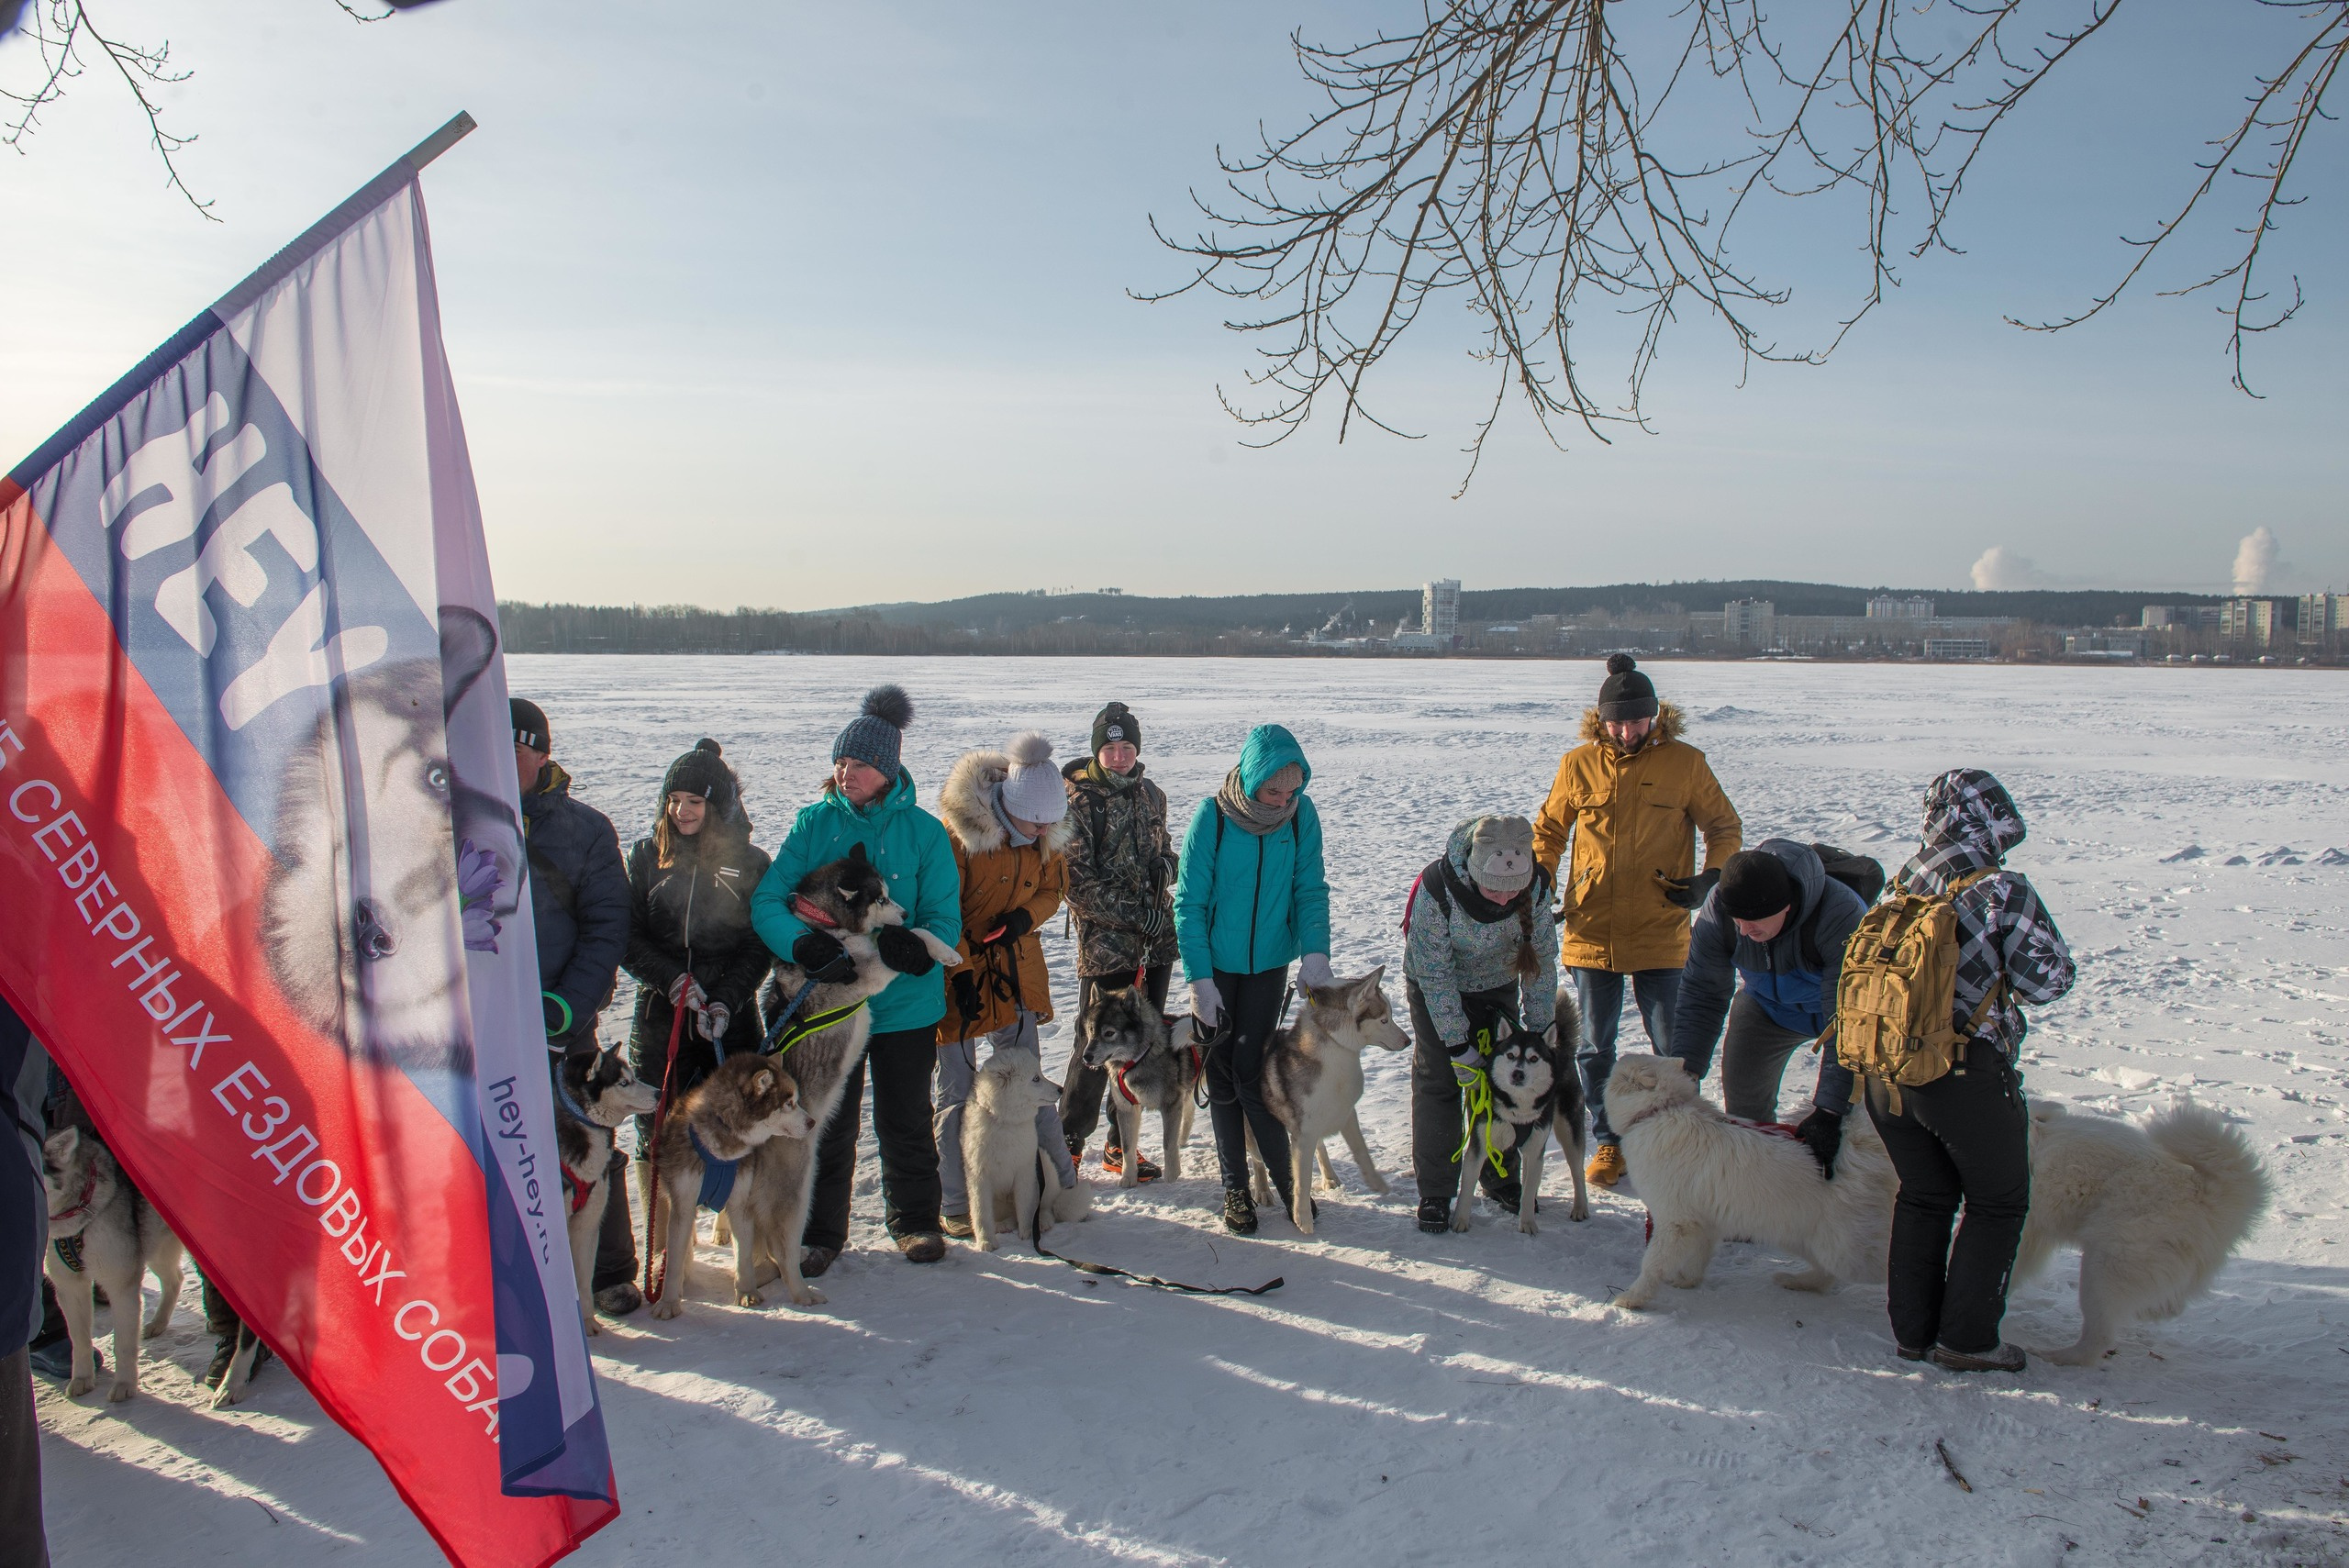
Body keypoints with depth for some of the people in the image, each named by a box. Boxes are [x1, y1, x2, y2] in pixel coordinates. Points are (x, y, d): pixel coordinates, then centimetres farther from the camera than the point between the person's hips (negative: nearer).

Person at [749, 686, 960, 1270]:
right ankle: (820, 1232, 24)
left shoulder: (923, 831, -4)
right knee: (828, 1120, 9)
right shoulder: (814, 823, -1)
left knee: (906, 1118, 12)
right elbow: (767, 899, -8)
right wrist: (799, 941, -28)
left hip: (906, 999, -1)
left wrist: (918, 946, -28)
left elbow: (945, 915, -6)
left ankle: (914, 1218, 31)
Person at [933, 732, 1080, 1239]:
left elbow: (1053, 889, 10)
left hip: (1017, 972, 5)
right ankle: (955, 1206, 11)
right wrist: (961, 971, -17)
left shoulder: (1048, 836, -4)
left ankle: (1060, 1183, 22)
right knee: (958, 1092, 2)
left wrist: (1024, 918, -10)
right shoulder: (960, 831, -21)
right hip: (960, 974, -5)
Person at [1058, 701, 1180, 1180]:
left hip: (1156, 940, 6)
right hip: (1105, 940, -6)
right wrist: (1137, 914, -17)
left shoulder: (1151, 794, 11)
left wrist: (1165, 866, 0)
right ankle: (1068, 1141, 13)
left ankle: (1121, 1144, 21)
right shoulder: (1077, 800, -8)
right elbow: (1077, 880, -13)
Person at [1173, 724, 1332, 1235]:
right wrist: (1199, 979, -15)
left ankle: (1286, 1178, 14)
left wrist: (1315, 950, -19)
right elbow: (1189, 902, -12)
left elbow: (1310, 889, -3)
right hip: (1216, 963, -1)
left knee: (1250, 1072, -2)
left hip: (1270, 963, 1)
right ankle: (1235, 1187, 19)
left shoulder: (1301, 814, -11)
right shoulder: (1213, 815, -17)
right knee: (1222, 1076, 6)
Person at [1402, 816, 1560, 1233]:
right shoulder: (1438, 887, -37)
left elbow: (1542, 959, -12)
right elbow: (1434, 974, -28)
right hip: (1435, 985, -3)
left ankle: (1500, 1178, 23)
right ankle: (1434, 1193, 4)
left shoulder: (1535, 886, -27)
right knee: (1438, 1081, -5)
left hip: (1497, 984, 3)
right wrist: (1458, 1045, -26)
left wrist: (1538, 1030, -11)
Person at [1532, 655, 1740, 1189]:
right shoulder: (1578, 764, 1)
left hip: (1660, 933, -2)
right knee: (1595, 1048, 11)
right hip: (1590, 931, 2)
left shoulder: (1684, 763, -3)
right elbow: (1549, 830, 15)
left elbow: (1725, 825, 7)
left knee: (1673, 1048, 6)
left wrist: (1710, 876, -11)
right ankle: (1607, 1142, 26)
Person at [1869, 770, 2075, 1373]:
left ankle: (1912, 1329, 25)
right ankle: (1967, 1338, 12)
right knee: (1998, 1204, 13)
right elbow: (2045, 981, -9)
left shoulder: (1902, 887, 4)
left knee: (1923, 1197, 20)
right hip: (1967, 1073, -5)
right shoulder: (2003, 891, -12)